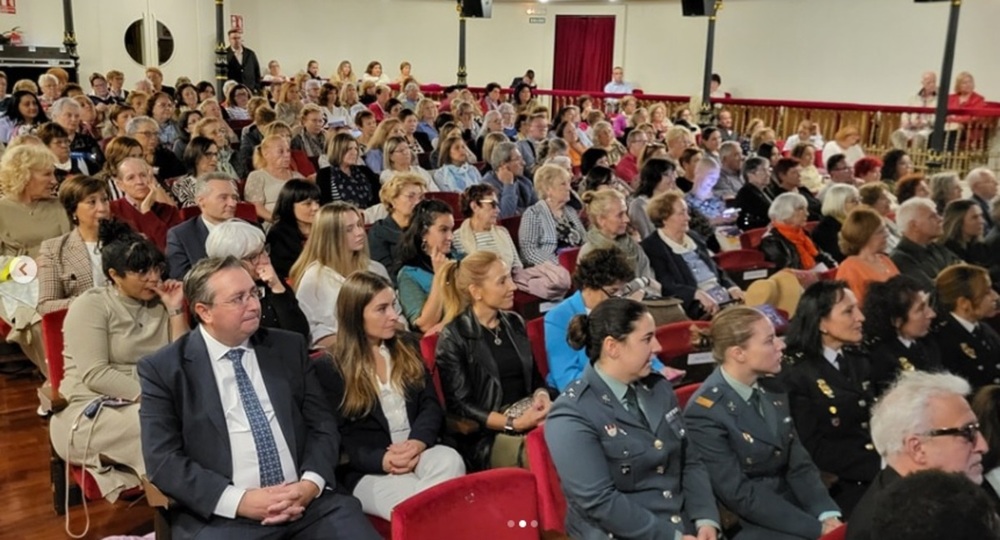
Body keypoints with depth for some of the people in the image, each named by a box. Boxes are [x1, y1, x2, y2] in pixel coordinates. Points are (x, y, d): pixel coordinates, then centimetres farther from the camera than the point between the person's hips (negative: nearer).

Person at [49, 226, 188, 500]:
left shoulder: (159, 305, 9)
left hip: (146, 404, 5)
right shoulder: (91, 305, -5)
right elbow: (94, 374, -16)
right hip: (90, 411, -4)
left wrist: (176, 310, -4)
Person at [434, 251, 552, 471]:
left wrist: (542, 397, -3)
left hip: (530, 418, 6)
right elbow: (460, 406, -7)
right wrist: (513, 423, -17)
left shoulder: (514, 322, 15)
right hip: (487, 435, -6)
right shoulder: (453, 337, -4)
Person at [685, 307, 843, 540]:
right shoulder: (705, 412, -18)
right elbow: (740, 496, -18)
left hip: (790, 502, 7)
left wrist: (827, 514, -11)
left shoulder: (772, 389, 4)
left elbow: (799, 464, 5)